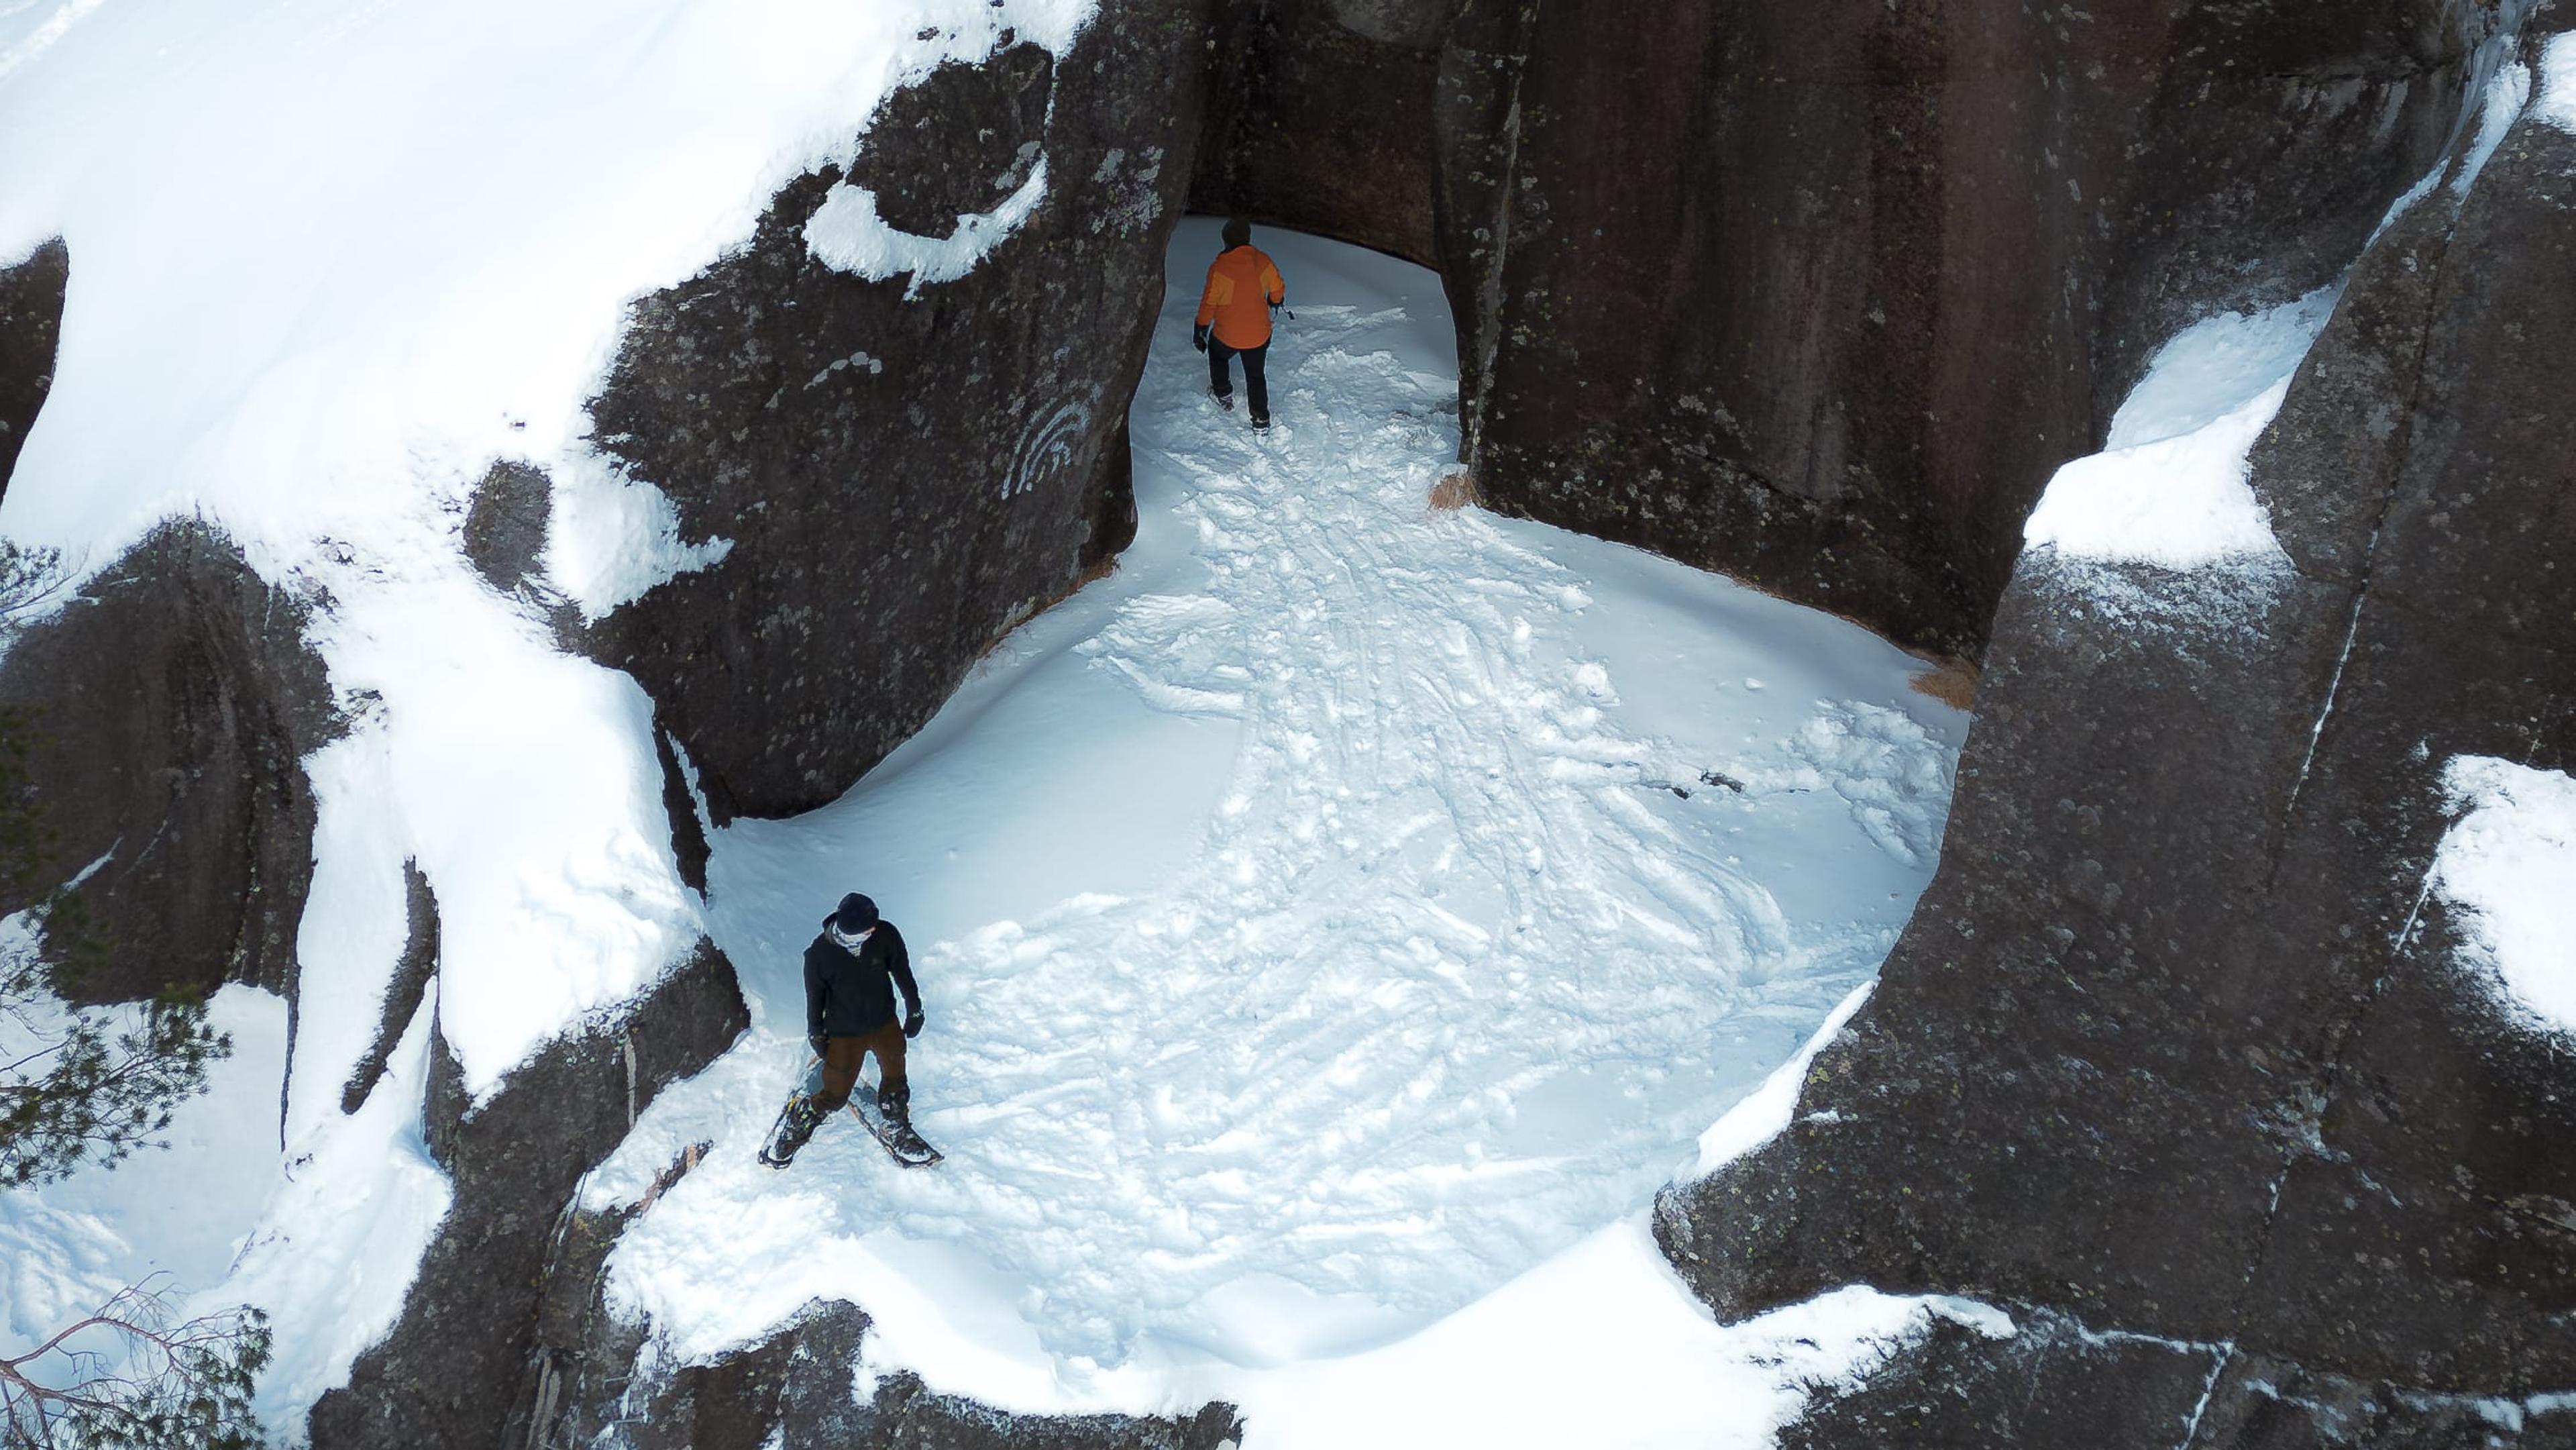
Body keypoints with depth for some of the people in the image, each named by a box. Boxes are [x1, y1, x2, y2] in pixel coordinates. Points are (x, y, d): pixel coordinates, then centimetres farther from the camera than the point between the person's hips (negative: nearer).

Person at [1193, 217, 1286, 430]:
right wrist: (1274, 302, 26)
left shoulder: (1219, 268, -25)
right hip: (1260, 334, 3)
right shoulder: (1263, 261, -13)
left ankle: (1224, 395, 42)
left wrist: (1200, 331, 0)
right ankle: (1261, 419, 27)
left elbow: (1209, 304, -16)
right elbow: (1278, 290, 2)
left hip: (1227, 336, -3)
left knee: (1218, 356, 32)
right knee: (1256, 375, 23)